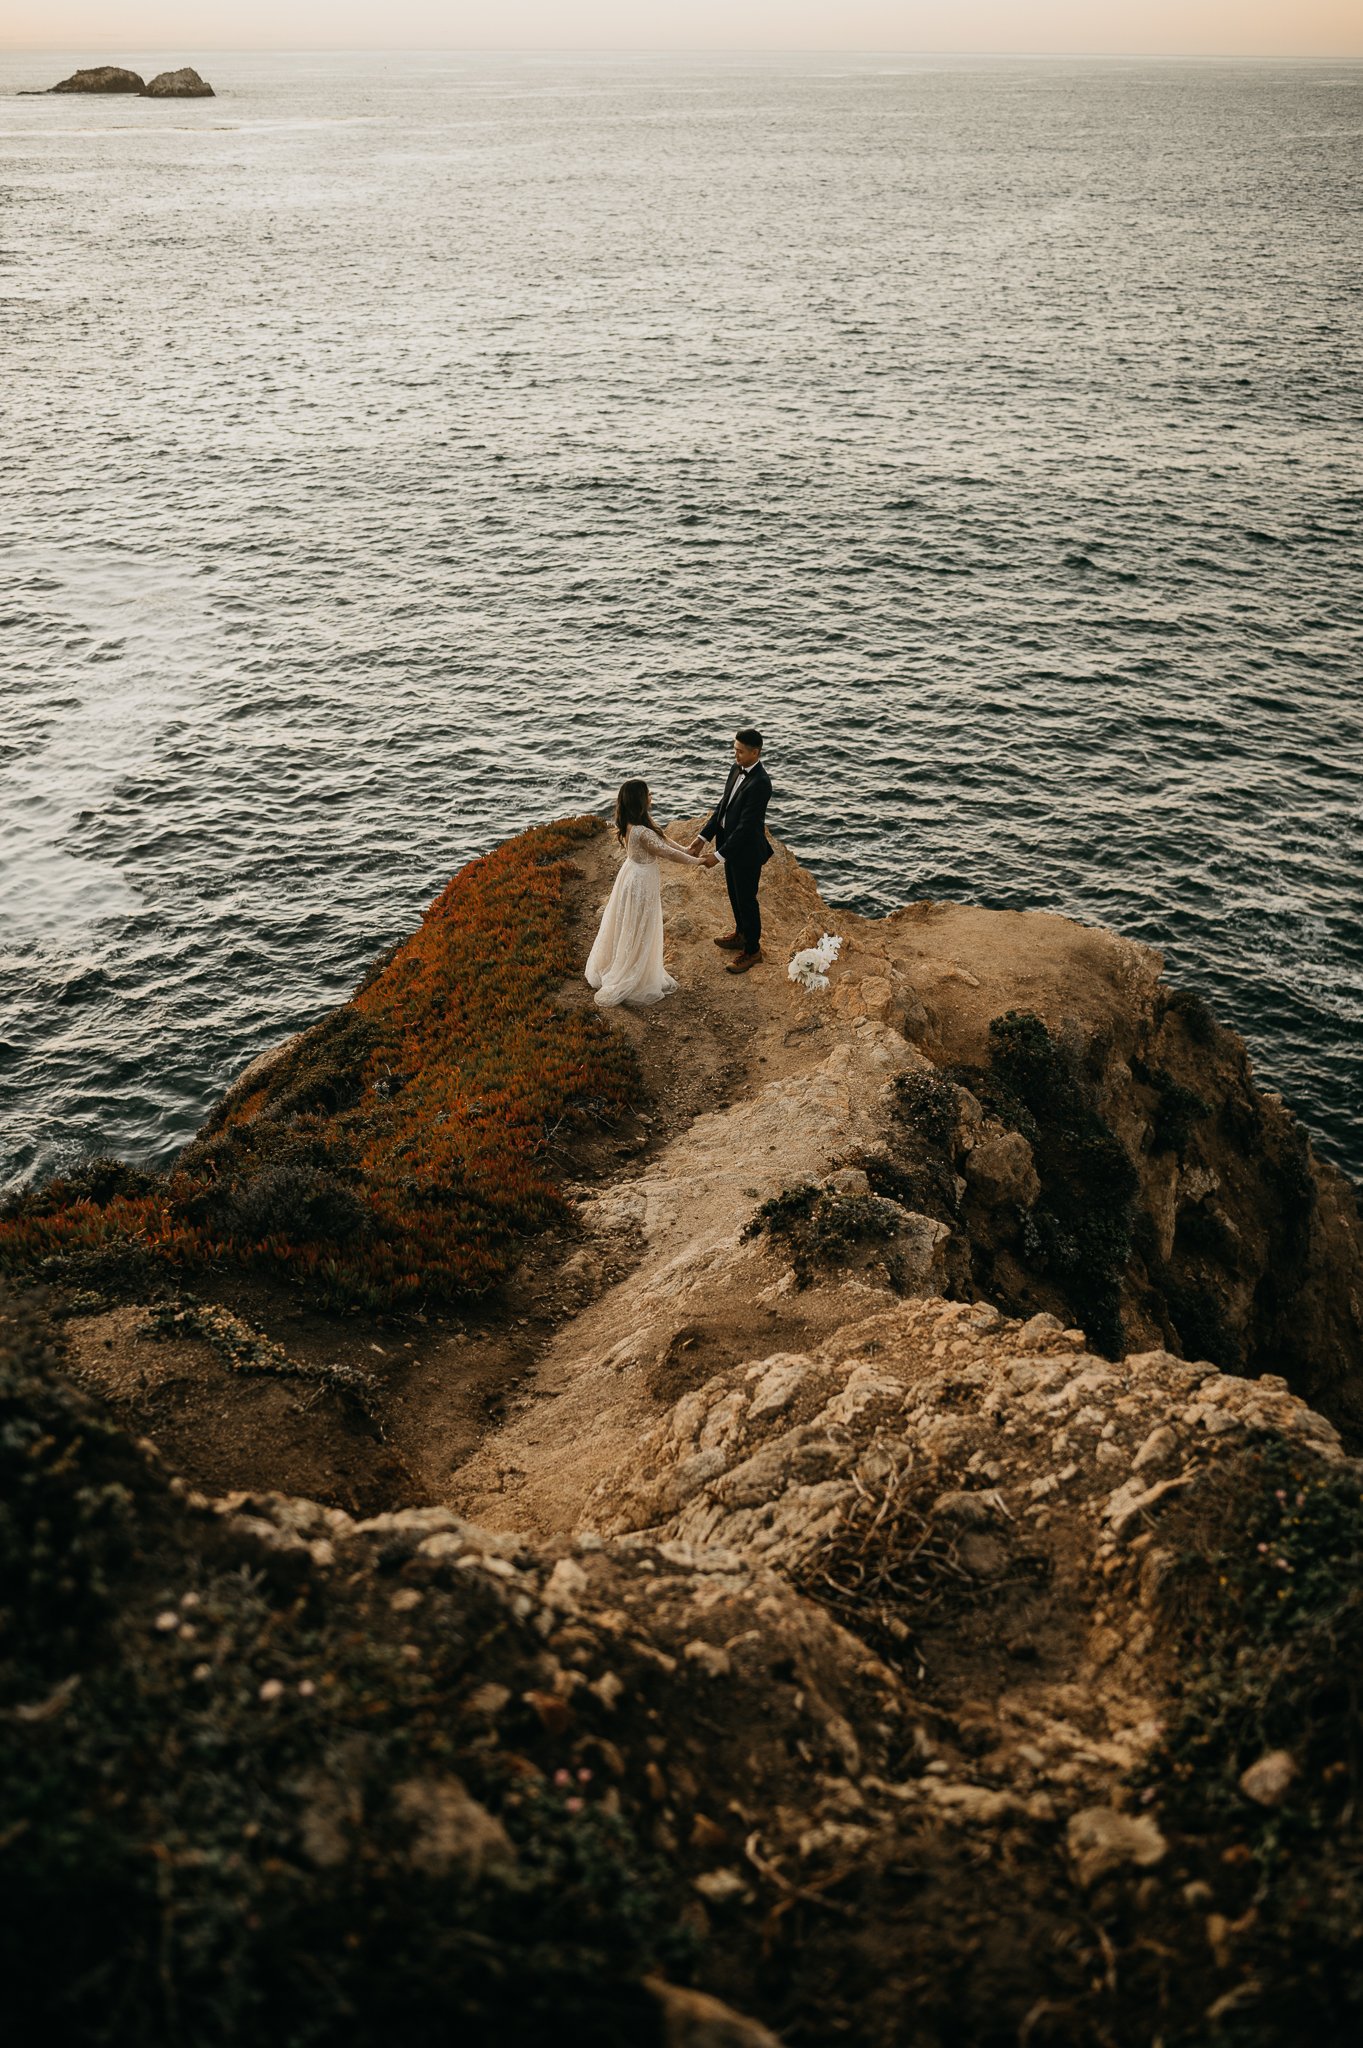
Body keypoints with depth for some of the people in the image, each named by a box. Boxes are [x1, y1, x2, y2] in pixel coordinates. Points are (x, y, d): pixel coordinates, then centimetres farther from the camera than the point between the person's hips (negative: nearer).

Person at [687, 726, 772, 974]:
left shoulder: (760, 783, -30)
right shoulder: (737, 768, -2)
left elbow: (746, 825, -29)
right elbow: (723, 805, 5)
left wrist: (720, 855, -27)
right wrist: (703, 836, -1)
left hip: (747, 851, -8)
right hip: (730, 842, 8)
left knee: (746, 899, 9)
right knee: (735, 895, 25)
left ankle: (752, 950, 27)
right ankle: (741, 934, 47)